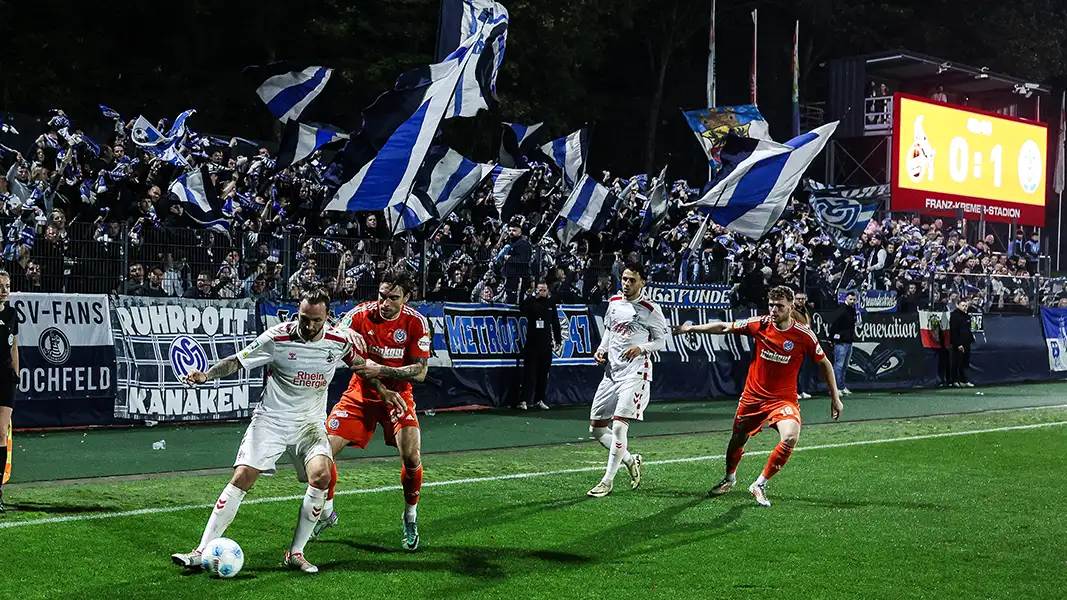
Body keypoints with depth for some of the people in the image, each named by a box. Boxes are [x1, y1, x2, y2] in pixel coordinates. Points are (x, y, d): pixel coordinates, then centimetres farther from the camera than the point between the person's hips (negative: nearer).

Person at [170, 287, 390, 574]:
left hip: (310, 423, 2)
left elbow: (359, 362, 17)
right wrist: (205, 375, -20)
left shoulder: (339, 340, -5)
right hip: (270, 419, -2)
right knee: (242, 478, -15)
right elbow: (236, 361, -6)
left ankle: (295, 553, -8)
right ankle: (202, 552, -8)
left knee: (321, 475, -22)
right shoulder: (277, 337, -14)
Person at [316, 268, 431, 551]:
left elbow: (420, 371, -14)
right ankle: (327, 512, 19)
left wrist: (381, 371, -28)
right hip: (361, 393, 1)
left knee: (412, 456, -20)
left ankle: (411, 517, 8)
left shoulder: (416, 322, -13)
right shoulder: (360, 314, -13)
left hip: (398, 396, -1)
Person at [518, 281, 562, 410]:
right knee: (529, 372, -6)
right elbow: (522, 309, -22)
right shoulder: (531, 302, 0)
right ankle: (524, 400, -6)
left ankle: (539, 400, 16)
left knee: (543, 373, 7)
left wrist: (558, 340, 12)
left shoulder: (551, 303, 10)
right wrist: (534, 297, -20)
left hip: (546, 343, 3)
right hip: (532, 342, -3)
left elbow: (555, 323, 14)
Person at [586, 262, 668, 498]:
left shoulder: (651, 309, -7)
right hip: (612, 371, 7)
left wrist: (640, 348, -19)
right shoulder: (614, 302, 11)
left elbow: (661, 342, -1)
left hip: (635, 374, -7)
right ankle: (630, 461, 27)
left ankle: (607, 481, -4)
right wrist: (602, 349, 7)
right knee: (596, 428, 7)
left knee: (619, 425, -17)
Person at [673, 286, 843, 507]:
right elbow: (724, 328, 4)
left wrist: (835, 397, 3)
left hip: (783, 399, -2)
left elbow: (824, 364, 0)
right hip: (753, 396, 2)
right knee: (737, 441, 13)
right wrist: (691, 328, 3)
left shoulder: (805, 335, -14)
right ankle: (729, 478, 47)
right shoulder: (759, 324, -10)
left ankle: (759, 485, -7)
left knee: (790, 438, -27)